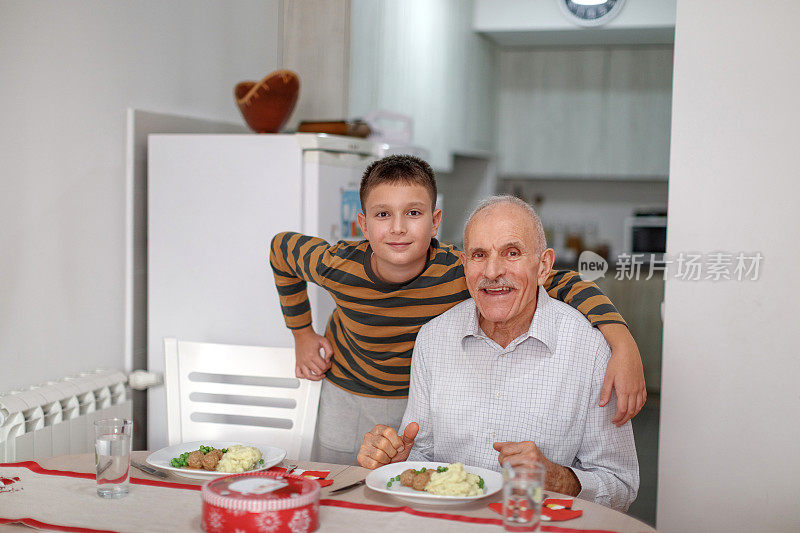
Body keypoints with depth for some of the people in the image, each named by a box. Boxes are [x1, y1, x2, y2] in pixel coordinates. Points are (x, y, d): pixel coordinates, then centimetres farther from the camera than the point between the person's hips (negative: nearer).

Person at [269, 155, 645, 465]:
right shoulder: (336, 267, -27)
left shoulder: (461, 273, -32)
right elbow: (281, 247, -5)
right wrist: (302, 334, -1)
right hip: (348, 395, 1)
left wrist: (623, 343, -44)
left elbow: (561, 283, -29)